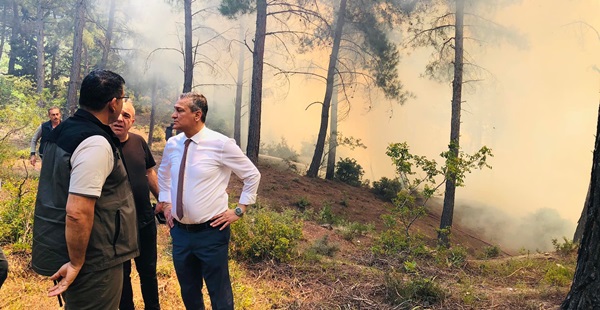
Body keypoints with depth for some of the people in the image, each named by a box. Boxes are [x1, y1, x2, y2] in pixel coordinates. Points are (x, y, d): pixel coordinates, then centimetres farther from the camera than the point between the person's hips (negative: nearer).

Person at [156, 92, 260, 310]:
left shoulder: (221, 144, -13)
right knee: (188, 291, 20)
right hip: (179, 232, 5)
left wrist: (239, 211, -4)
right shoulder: (172, 145, 2)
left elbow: (252, 175, -3)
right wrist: (165, 204, 15)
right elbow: (163, 175, 24)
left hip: (211, 232, -5)